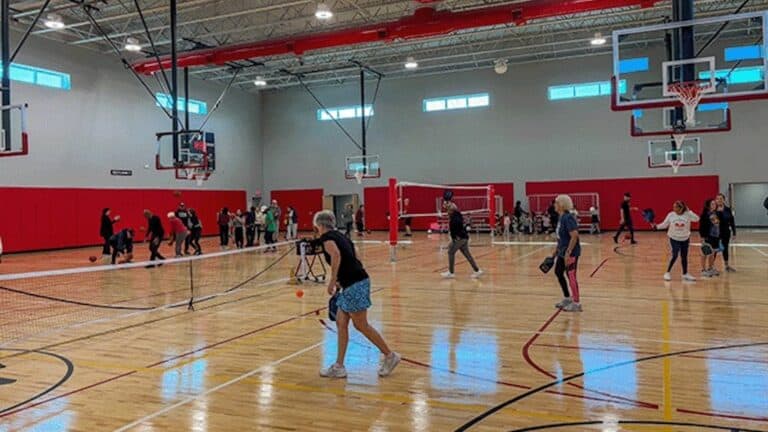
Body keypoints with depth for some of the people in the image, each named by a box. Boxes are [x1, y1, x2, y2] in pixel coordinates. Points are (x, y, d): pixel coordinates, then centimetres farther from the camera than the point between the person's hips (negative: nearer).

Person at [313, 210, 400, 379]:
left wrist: (332, 281, -20)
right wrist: (340, 282, 26)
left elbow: (336, 255, -26)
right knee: (341, 323, 11)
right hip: (351, 284, 9)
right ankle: (339, 367, 16)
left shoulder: (326, 237, -6)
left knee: (361, 325, 1)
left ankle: (390, 355, 13)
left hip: (355, 285, -9)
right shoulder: (340, 236, 19)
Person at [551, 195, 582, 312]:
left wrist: (568, 253, -28)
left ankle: (576, 303, 9)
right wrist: (556, 250, 20)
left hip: (571, 252, -10)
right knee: (558, 272, 18)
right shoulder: (561, 217, 9)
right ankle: (567, 298, 31)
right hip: (562, 251, 10)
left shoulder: (568, 218, -20)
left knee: (571, 276, -2)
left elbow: (574, 236, -26)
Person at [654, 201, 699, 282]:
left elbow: (696, 219, -20)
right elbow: (664, 224, 0)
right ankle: (668, 272, 3)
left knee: (684, 257, 11)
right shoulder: (671, 215, -9)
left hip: (685, 239, 2)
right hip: (674, 238, -2)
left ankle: (685, 274, 25)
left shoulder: (687, 214, -10)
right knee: (675, 255, -10)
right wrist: (656, 226, -14)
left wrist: (689, 211, -25)